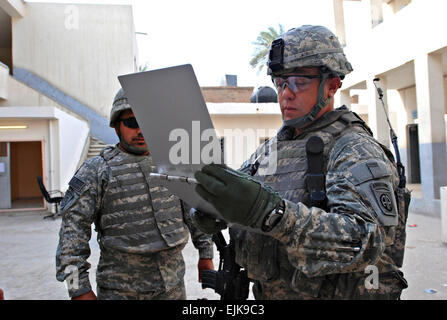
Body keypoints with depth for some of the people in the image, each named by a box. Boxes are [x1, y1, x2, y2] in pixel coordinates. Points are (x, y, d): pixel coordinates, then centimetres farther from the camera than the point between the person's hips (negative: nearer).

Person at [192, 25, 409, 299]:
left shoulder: (357, 151, -17)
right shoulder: (271, 148, 4)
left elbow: (365, 241, -30)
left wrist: (271, 211, -42)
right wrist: (208, 213, -16)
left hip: (330, 292, -5)